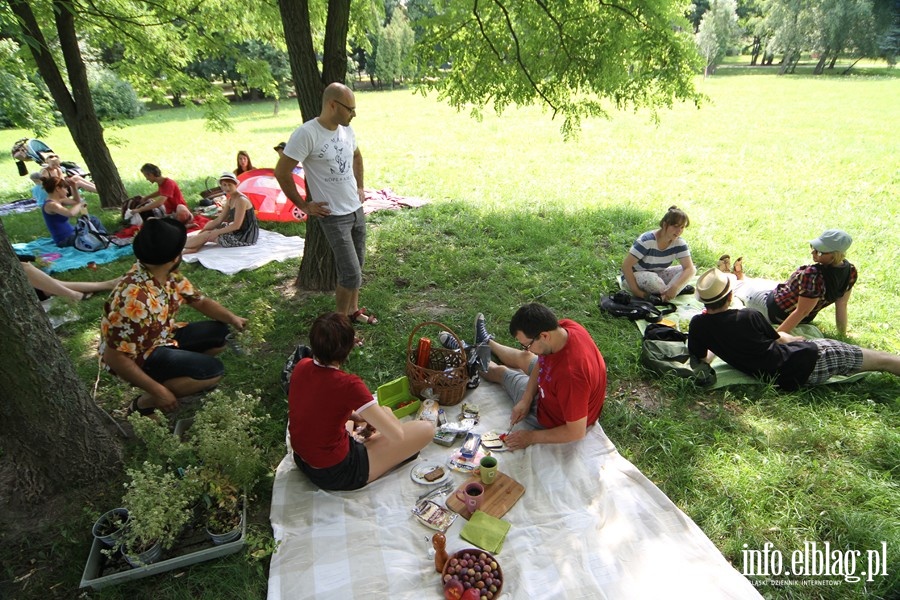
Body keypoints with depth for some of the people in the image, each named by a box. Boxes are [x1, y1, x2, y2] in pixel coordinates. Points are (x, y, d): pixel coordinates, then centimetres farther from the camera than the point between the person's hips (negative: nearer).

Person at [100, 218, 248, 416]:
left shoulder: (169, 275, -9)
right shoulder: (135, 299, -35)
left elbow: (200, 301, 6)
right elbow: (115, 357, -30)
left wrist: (232, 318, -12)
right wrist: (158, 391, -26)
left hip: (163, 337, 9)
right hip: (139, 357, -8)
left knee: (220, 333, 3)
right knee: (213, 370, -22)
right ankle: (147, 400, -4)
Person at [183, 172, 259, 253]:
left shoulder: (241, 200, -19)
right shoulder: (230, 200, 10)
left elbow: (236, 225, -24)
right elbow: (219, 220, 10)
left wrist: (216, 232, -16)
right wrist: (203, 230, 0)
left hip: (246, 236, -9)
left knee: (207, 235, -6)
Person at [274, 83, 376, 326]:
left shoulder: (346, 130, 4)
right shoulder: (306, 133, -18)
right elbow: (281, 172, -15)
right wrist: (303, 205, -10)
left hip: (357, 210, 7)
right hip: (334, 216, -7)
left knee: (356, 267, 16)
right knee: (351, 275, -8)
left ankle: (353, 311, 34)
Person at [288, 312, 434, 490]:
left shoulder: (301, 366, -9)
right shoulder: (348, 384, -30)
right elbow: (397, 435, -24)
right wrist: (384, 414, -3)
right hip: (334, 473, -8)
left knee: (385, 411, 27)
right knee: (426, 429, -4)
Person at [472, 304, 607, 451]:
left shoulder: (571, 374, -47)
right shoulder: (563, 326, -24)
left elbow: (577, 432, -33)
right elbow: (540, 362, -5)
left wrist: (531, 437, -23)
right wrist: (526, 400, -11)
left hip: (555, 417, -5)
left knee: (501, 372, 17)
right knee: (523, 357, 29)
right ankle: (487, 343, 62)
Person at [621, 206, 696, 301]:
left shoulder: (679, 243, -11)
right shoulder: (647, 241, -26)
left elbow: (690, 268, -19)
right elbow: (626, 265, -26)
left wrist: (675, 287, -36)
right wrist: (636, 291, -29)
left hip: (658, 274, 6)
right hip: (635, 276, -5)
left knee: (683, 271, -16)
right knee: (651, 278, -37)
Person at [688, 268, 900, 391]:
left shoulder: (698, 324, -11)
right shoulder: (750, 316, -12)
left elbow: (701, 359, 0)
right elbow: (779, 338, 6)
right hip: (809, 357, -1)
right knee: (882, 359, 15)